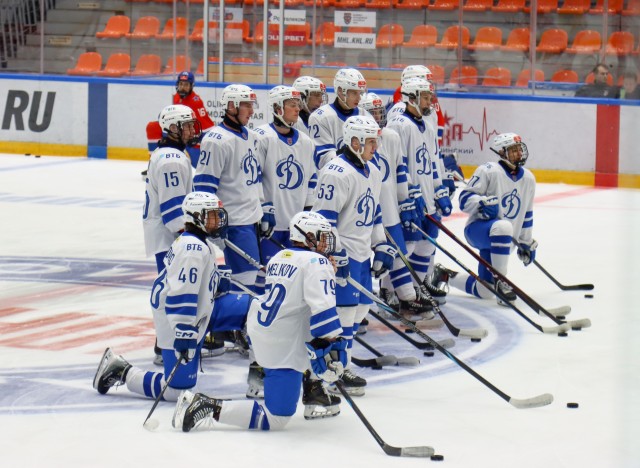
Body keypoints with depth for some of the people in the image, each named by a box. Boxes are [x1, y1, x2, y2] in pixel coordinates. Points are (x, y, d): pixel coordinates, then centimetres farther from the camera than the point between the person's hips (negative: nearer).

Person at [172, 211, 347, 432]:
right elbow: (323, 310, -22)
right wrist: (334, 350, -23)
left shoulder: (279, 257, 12)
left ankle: (312, 392, 30)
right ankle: (210, 408, -14)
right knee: (275, 419, -6)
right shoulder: (316, 262, -12)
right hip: (282, 349, -9)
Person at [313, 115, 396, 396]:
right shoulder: (337, 173, -17)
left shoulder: (372, 173, 14)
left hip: (361, 255, 10)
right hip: (341, 254, -10)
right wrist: (335, 254, -22)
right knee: (344, 310, -9)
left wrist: (382, 247, 18)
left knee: (360, 308, 13)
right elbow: (324, 218, -19)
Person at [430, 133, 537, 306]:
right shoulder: (489, 171, -12)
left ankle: (445, 276, 31)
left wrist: (527, 243, 19)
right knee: (503, 227, -43)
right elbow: (465, 199, -13)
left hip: (502, 241, 7)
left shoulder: (528, 179, 8)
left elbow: (526, 214, 19)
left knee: (484, 291, 3)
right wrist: (482, 203, -33)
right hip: (478, 227, -7)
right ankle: (501, 283, -32)